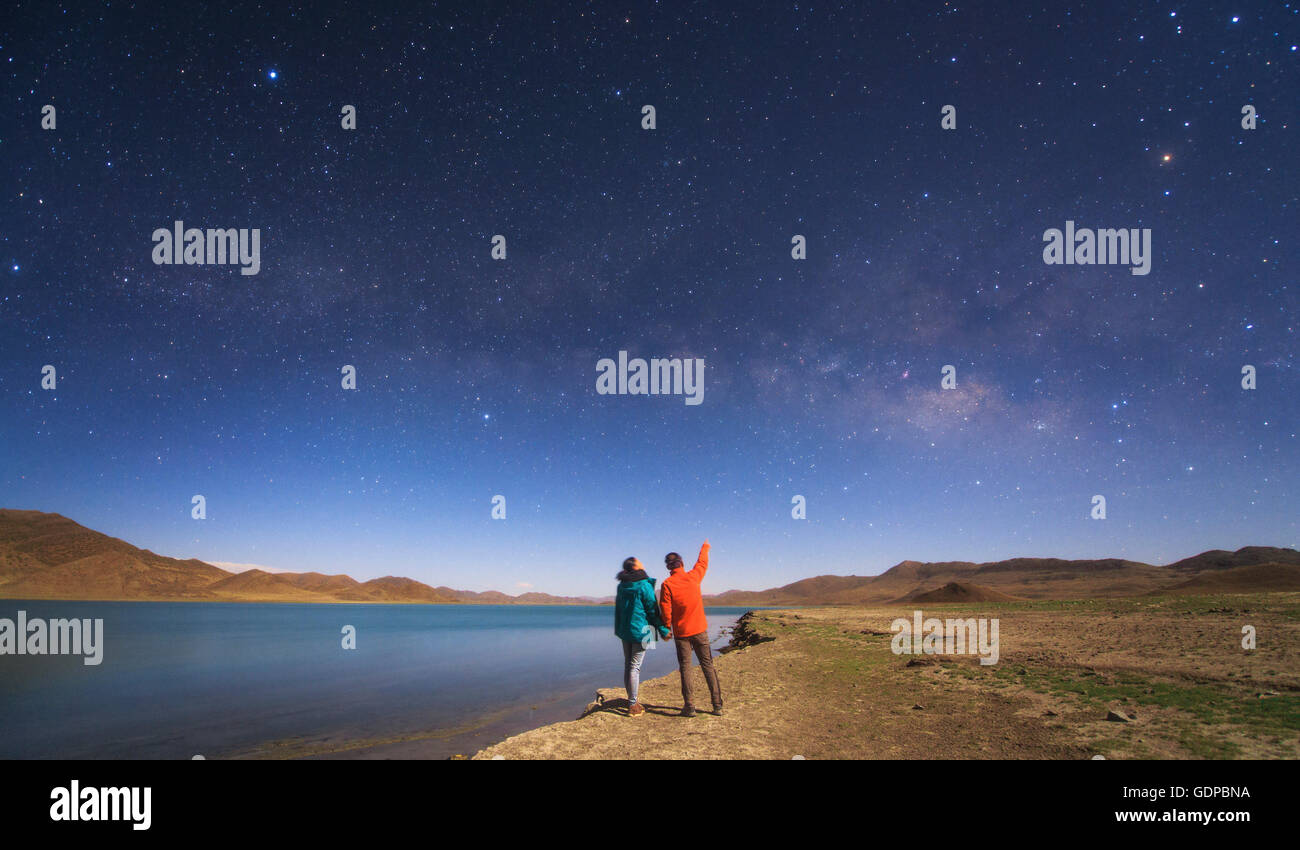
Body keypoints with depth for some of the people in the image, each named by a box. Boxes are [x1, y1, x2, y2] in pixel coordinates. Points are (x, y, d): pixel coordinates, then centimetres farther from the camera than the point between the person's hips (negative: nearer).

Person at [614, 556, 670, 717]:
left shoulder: (622, 585, 8)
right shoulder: (644, 585, -13)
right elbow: (652, 609, -11)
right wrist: (663, 630, -3)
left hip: (624, 630, 7)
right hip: (640, 630, -7)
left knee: (628, 665, 13)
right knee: (635, 667, -4)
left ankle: (631, 701, 22)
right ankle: (633, 705, -1)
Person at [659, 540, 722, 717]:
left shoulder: (667, 584, -9)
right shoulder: (693, 577, -1)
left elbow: (665, 611, -10)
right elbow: (702, 564, 20)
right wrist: (704, 549, 39)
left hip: (681, 632, -2)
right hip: (700, 629, 2)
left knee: (685, 667, 4)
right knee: (708, 665, 6)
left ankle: (689, 707, 1)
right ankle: (717, 705, 6)